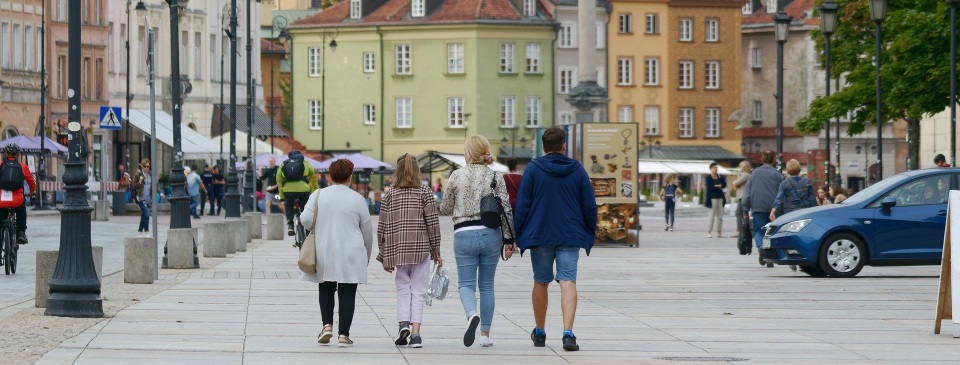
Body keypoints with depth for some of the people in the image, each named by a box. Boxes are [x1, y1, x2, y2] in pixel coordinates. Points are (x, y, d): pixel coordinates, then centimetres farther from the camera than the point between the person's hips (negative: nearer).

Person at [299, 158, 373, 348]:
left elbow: (306, 219, -8)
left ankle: (327, 325, 4)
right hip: (350, 255, -1)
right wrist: (367, 254, 19)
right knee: (347, 293, 2)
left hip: (324, 253, 1)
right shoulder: (357, 199, -2)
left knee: (326, 290, 18)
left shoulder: (318, 195, -1)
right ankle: (343, 335, -1)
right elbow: (367, 230, 5)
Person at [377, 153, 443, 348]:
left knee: (403, 288, 15)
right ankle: (415, 333, -7)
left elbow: (382, 228, 4)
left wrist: (385, 256, 12)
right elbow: (433, 224, -4)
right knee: (418, 290, 3)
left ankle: (404, 323, -6)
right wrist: (436, 252, 4)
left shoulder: (390, 196, 4)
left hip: (397, 251, 1)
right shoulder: (425, 194, -1)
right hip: (421, 249, -1)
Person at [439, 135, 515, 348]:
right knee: (487, 285, 12)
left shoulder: (456, 176, -1)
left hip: (464, 234, -2)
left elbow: (445, 209, 7)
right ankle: (485, 334, 11)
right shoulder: (496, 177, 1)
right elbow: (506, 210, -2)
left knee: (466, 283, 1)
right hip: (491, 234, 2)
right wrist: (509, 240, 4)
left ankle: (472, 315, -31)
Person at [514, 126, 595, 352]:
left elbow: (522, 204, -3)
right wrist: (590, 234, 15)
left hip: (540, 235, 0)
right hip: (570, 236, 0)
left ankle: (539, 333, 26)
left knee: (541, 283, 14)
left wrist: (518, 235, 2)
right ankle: (568, 333, -22)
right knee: (568, 282, -6)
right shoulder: (577, 170, 4)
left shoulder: (533, 169, -1)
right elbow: (590, 206, 5)